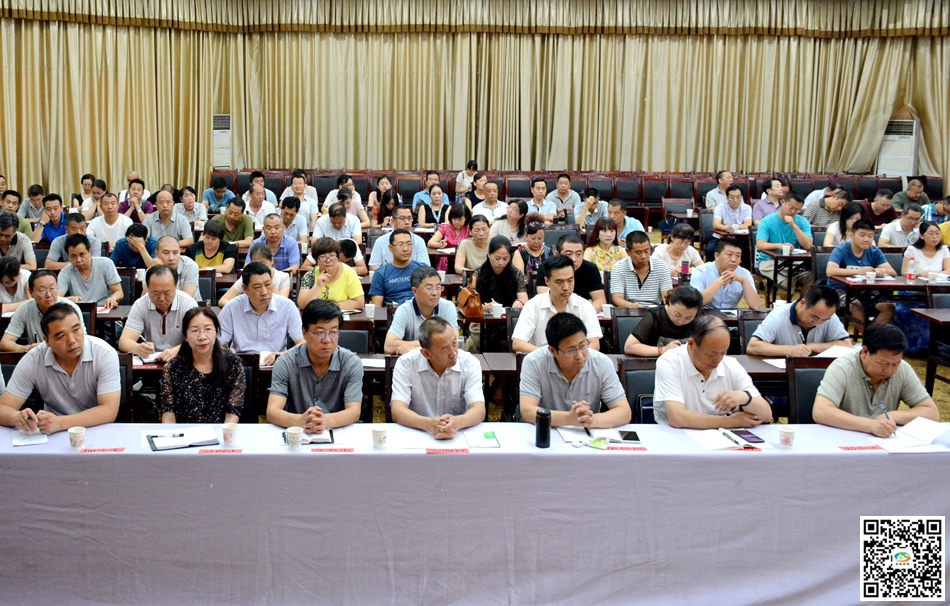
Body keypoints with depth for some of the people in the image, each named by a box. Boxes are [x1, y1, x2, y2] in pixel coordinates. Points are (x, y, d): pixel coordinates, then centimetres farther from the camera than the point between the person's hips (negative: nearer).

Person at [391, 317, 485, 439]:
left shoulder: (470, 363, -6)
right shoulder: (405, 363, -9)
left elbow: (479, 411, -15)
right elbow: (397, 411, -17)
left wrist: (457, 422, -37)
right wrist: (428, 424, -36)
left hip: (458, 436, 1)